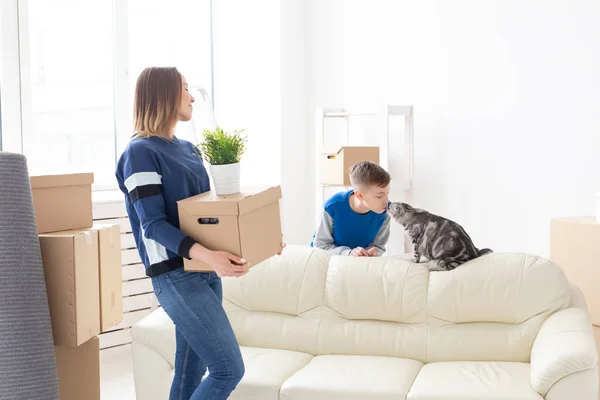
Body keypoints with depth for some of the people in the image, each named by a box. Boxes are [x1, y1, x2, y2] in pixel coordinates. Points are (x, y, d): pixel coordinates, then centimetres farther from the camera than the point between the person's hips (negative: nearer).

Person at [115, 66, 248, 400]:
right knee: (230, 369, -12)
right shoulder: (141, 152, -9)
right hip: (176, 275, -8)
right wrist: (208, 255, -32)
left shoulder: (188, 149, 15)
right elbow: (153, 224, -17)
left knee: (191, 371, 10)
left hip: (205, 270, 8)